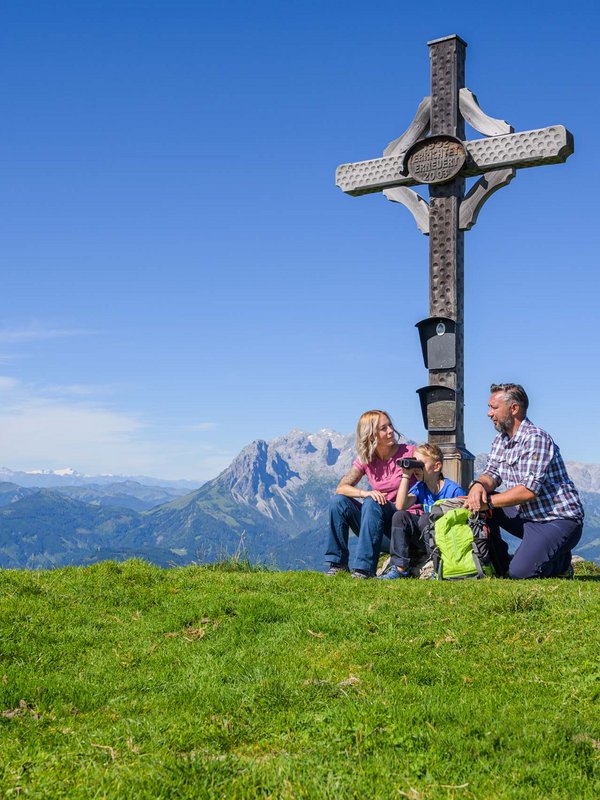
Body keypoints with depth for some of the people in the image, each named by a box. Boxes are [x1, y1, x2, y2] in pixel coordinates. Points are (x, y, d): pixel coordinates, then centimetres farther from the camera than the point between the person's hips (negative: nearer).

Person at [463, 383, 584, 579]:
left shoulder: (536, 439, -20)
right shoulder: (501, 440, 10)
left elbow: (529, 490, -27)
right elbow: (492, 473, 5)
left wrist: (488, 502, -24)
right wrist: (479, 485, -20)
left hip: (559, 520, -9)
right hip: (527, 517, 9)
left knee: (520, 573, -24)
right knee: (479, 502, -7)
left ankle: (560, 562, 8)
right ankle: (499, 567, 3)